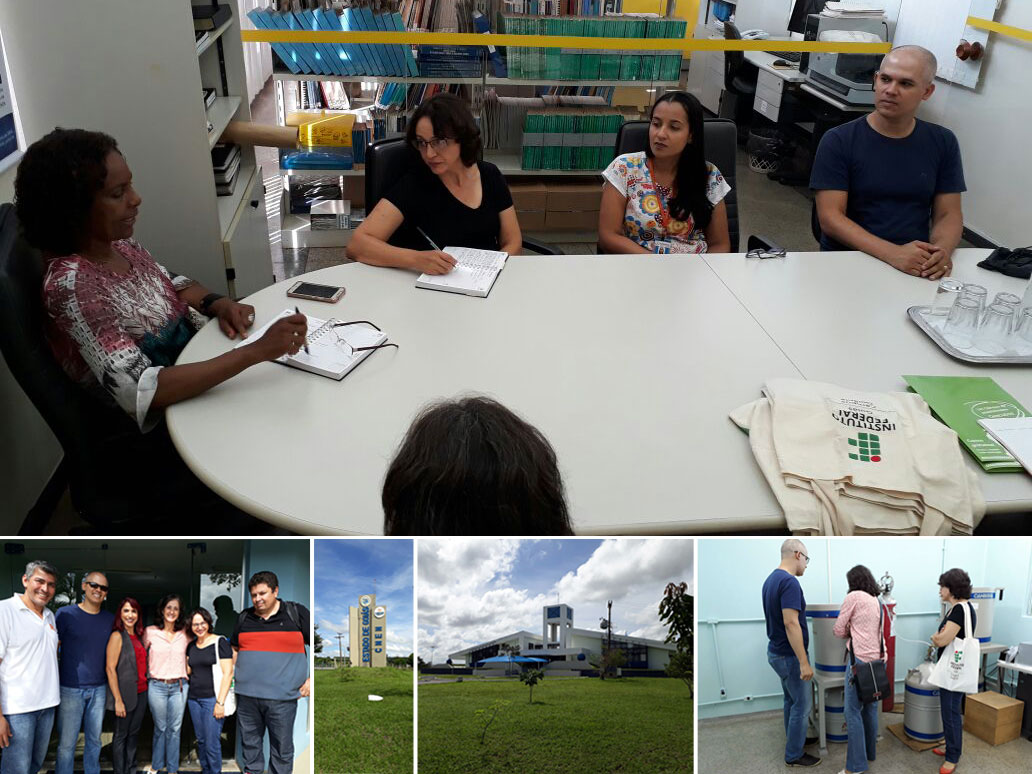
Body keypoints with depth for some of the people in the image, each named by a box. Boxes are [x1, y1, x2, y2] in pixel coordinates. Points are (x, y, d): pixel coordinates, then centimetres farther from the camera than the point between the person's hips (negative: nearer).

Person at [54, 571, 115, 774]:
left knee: (94, 740, 14)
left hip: (99, 689, 4)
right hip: (70, 689, -4)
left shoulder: (110, 619, 6)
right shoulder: (65, 614, -6)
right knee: (66, 744, 2)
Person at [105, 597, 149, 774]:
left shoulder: (139, 636, 11)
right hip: (125, 694, -7)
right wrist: (118, 700, -17)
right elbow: (110, 669, -14)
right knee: (121, 736, 5)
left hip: (141, 693, 7)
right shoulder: (117, 636, -10)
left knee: (133, 734, 15)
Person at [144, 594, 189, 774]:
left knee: (175, 729, 5)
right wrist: (147, 675, 10)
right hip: (157, 686, -1)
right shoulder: (150, 632, -1)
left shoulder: (185, 634, 4)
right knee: (160, 728, 7)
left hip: (179, 687, 1)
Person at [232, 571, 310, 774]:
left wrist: (312, 679, -6)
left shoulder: (297, 613, -1)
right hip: (246, 695, 4)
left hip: (282, 697, -4)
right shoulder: (244, 618, 12)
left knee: (282, 748, 3)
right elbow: (235, 650, 24)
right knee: (249, 742, 14)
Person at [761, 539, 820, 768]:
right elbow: (790, 624, -30)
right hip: (789, 655, -9)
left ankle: (794, 739, 36)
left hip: (776, 651, 9)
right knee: (801, 705, 4)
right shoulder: (790, 582, -25)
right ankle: (794, 755, 14)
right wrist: (804, 662, -26)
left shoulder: (771, 579, 7)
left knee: (791, 700, 23)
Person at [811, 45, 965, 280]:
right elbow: (830, 218, -10)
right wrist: (894, 254, -23)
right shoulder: (838, 141, -3)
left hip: (917, 266, 3)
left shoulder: (943, 143, 9)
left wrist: (943, 251, -16)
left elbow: (948, 215, 9)